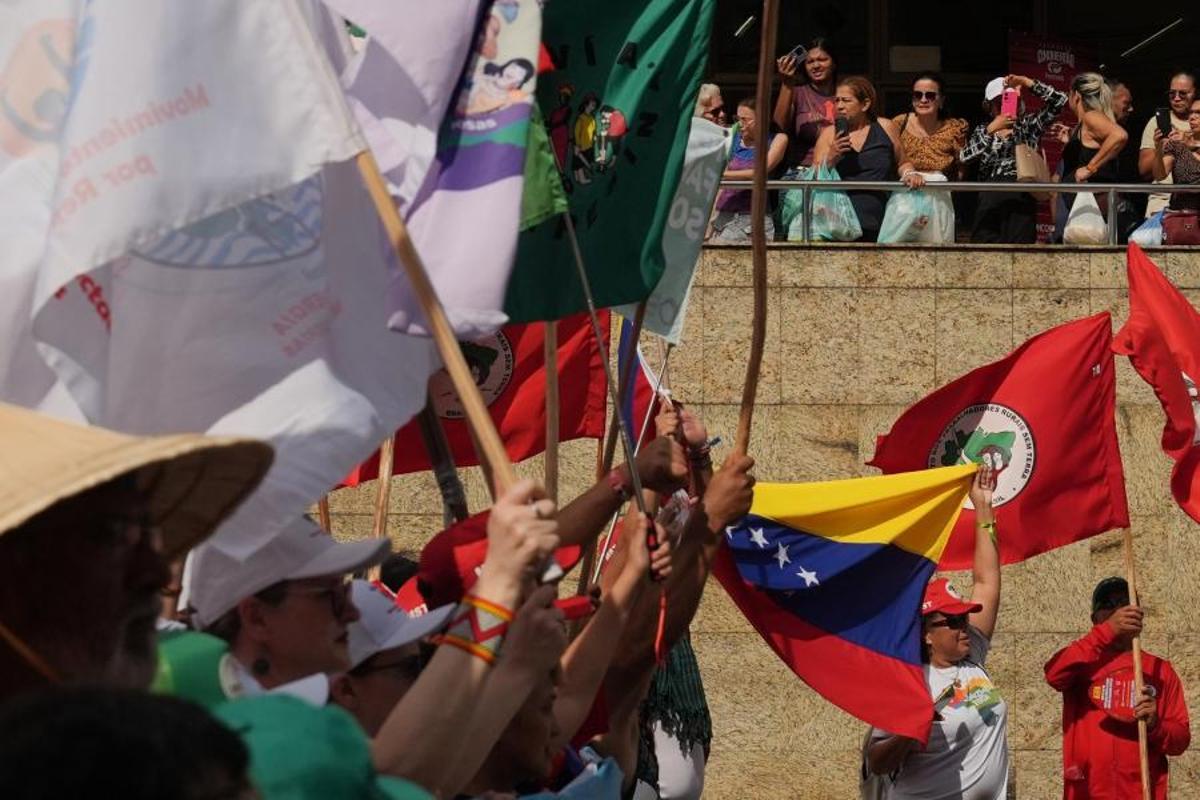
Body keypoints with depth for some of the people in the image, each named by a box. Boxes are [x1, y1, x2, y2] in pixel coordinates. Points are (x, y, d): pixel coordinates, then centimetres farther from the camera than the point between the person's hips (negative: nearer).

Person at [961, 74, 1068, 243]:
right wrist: (991, 130, -12)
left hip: (1021, 201, -1)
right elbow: (964, 157, -4)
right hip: (990, 201, 1)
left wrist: (1026, 82, -3)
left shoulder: (1028, 125, 10)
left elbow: (1059, 100, 1)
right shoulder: (982, 131, 14)